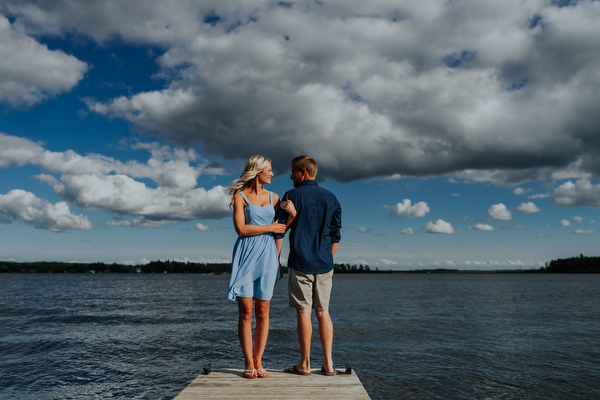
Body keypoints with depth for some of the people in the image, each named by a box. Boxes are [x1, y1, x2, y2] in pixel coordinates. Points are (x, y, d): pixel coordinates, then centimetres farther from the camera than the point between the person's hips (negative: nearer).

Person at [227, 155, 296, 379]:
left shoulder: (273, 197, 15)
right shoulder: (240, 196, 2)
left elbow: (282, 229, 15)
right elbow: (241, 228, -10)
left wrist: (292, 214, -2)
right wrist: (270, 228, -7)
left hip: (267, 255, 4)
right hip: (246, 254, -3)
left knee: (263, 311, 2)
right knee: (246, 311, -3)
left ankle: (258, 362, 12)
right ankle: (248, 363, 7)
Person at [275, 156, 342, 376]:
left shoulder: (292, 196, -4)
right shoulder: (331, 198, 9)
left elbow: (279, 231, -5)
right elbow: (336, 235, 12)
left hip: (300, 263, -4)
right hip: (324, 264, 4)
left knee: (304, 312, 1)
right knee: (323, 312, 10)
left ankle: (305, 364, 9)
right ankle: (328, 363, 11)